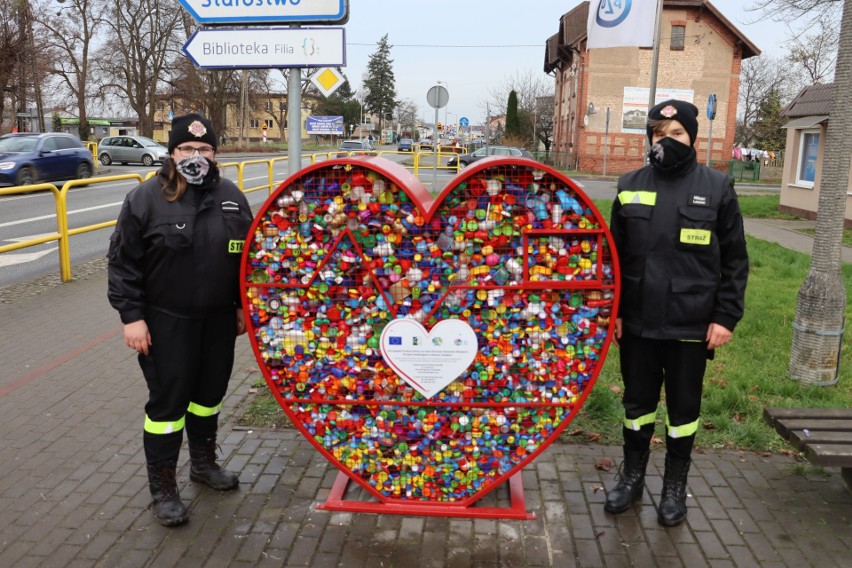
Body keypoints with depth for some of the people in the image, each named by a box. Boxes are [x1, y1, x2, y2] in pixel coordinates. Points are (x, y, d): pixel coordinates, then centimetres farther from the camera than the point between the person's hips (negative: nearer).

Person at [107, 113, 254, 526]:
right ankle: (162, 487, 16)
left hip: (218, 319, 5)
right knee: (168, 400, 1)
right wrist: (131, 316, -12)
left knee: (210, 391, 17)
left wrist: (243, 305, 10)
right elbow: (123, 262, -8)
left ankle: (203, 462, 37)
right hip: (167, 322, -4)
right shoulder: (146, 198, -9)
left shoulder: (230, 196, 4)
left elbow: (246, 255, 12)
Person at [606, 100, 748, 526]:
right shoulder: (630, 187, 3)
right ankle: (632, 475, 34)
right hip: (638, 322, 2)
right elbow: (616, 256, 8)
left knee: (684, 408, 12)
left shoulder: (717, 188, -3)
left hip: (691, 326, -2)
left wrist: (726, 317, -7)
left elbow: (735, 260, -1)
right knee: (638, 403, 15)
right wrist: (613, 310, 4)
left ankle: (675, 486, 30)